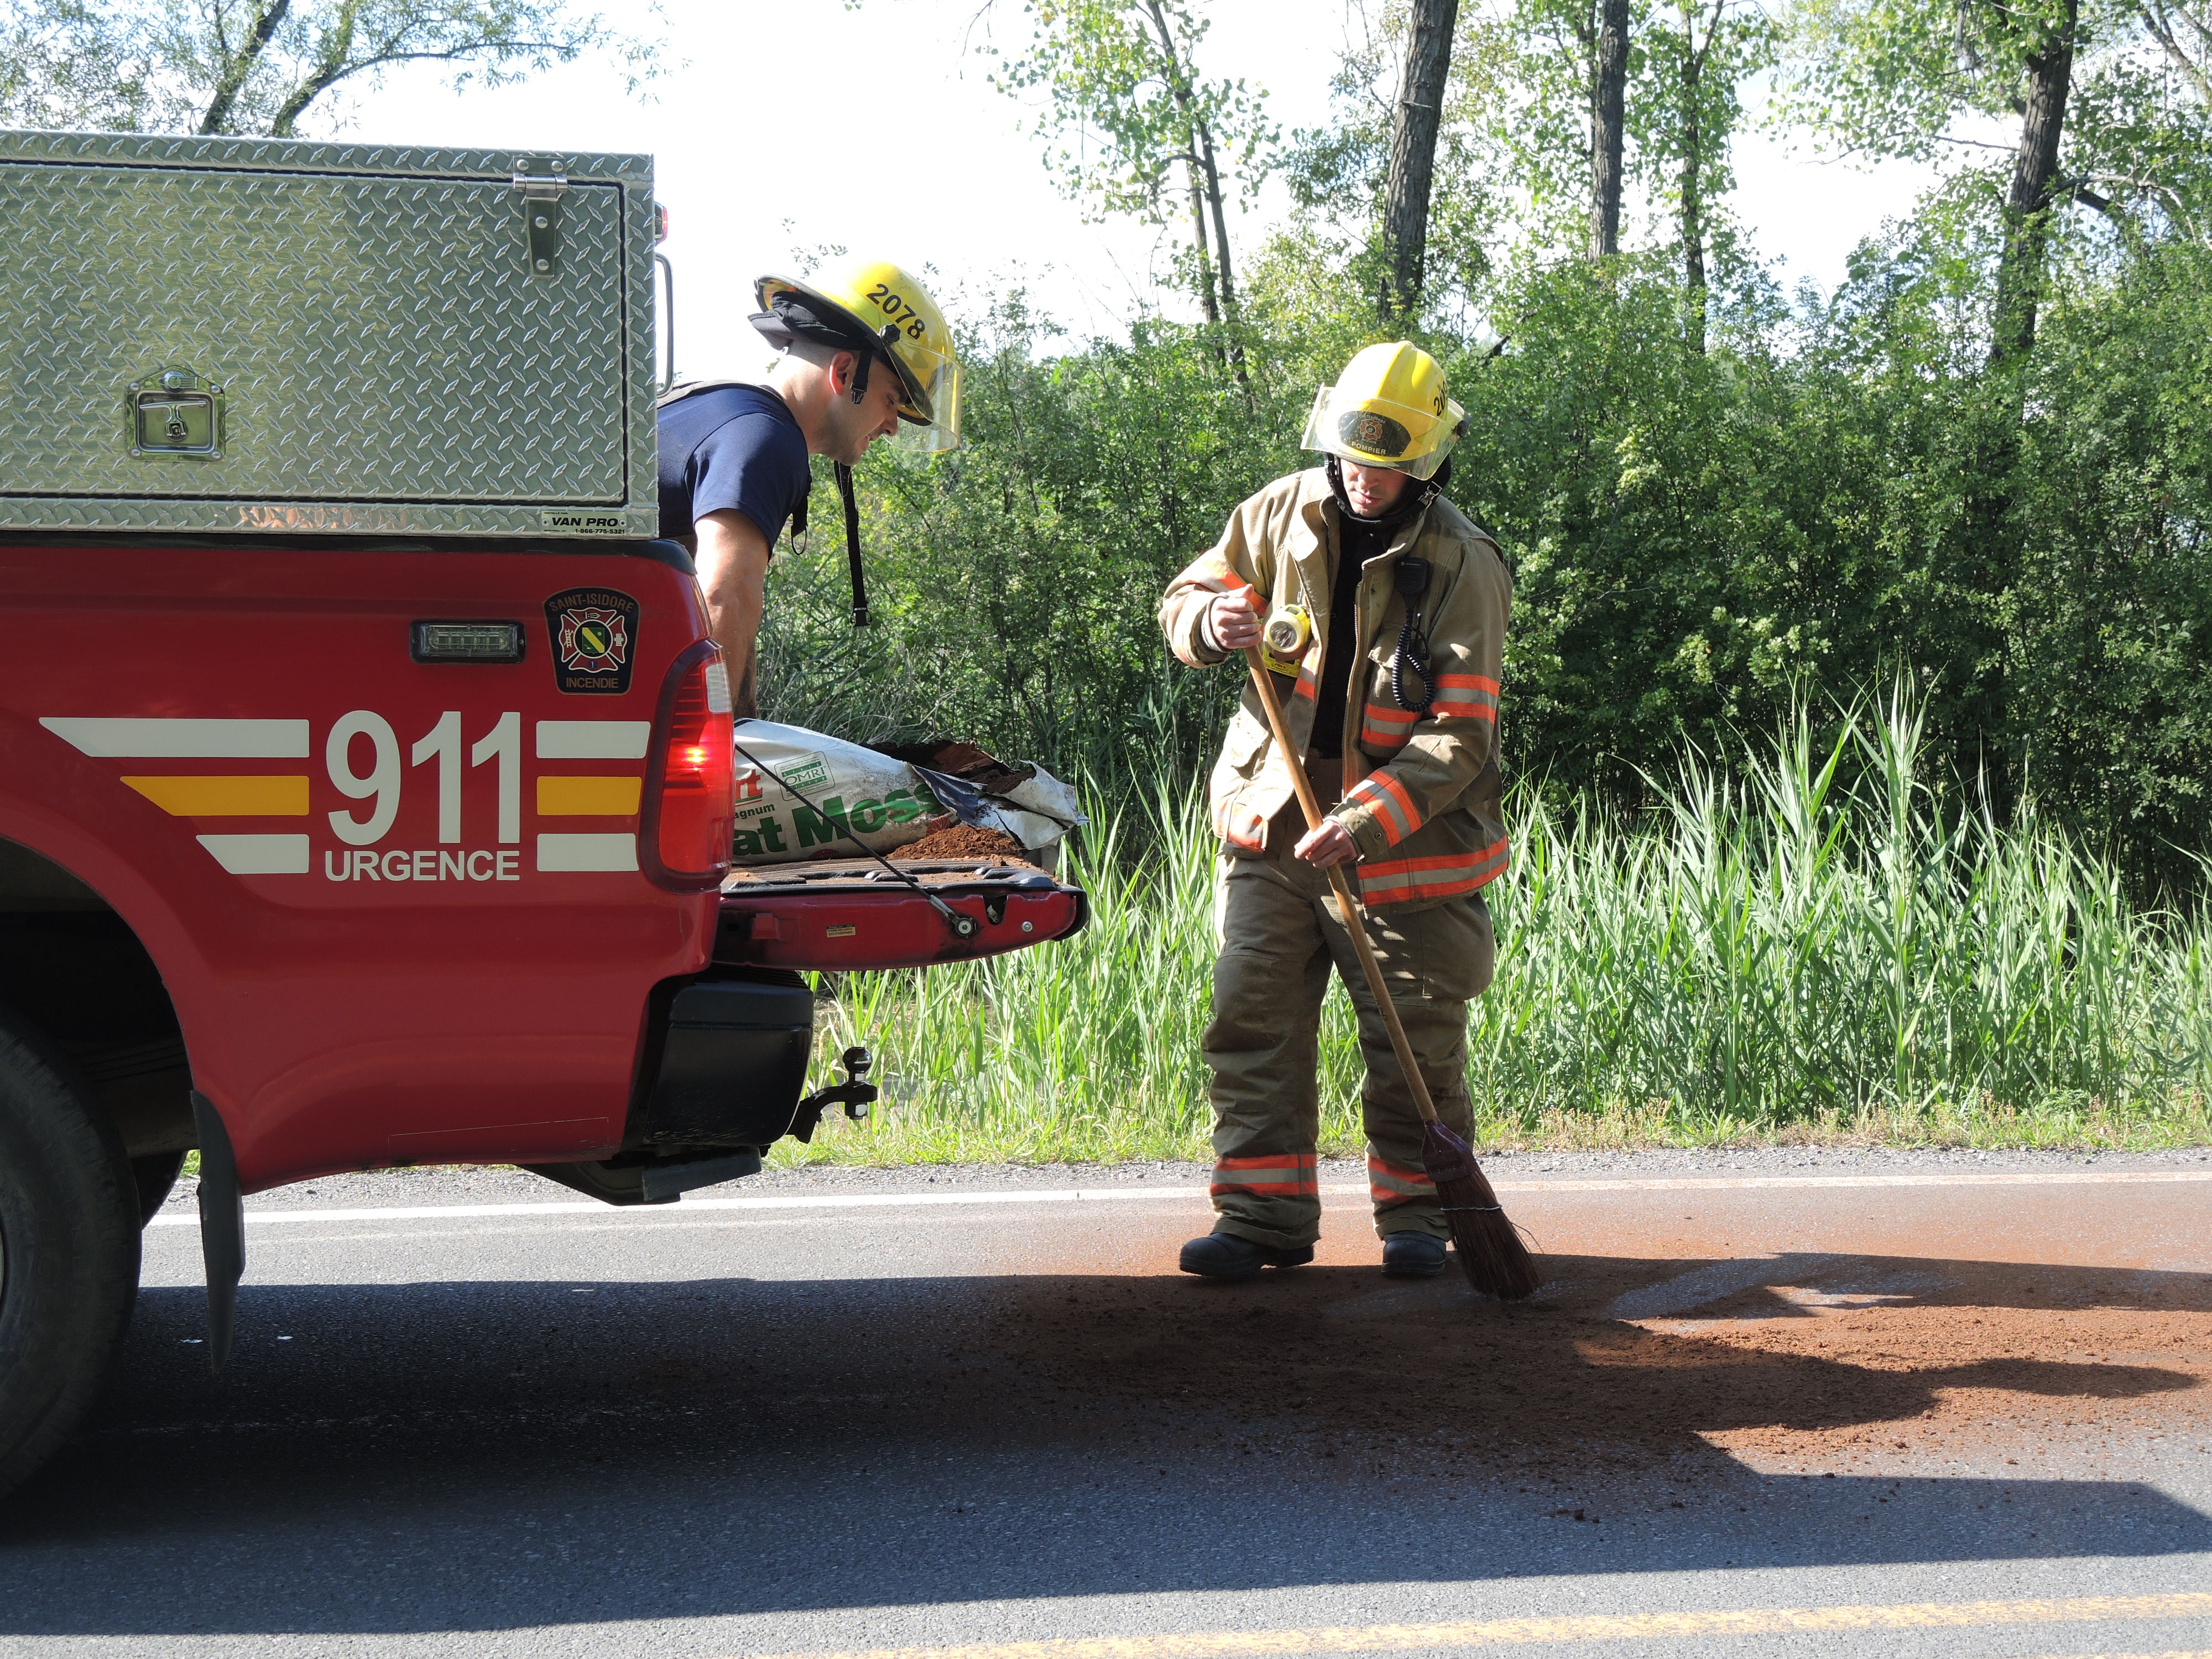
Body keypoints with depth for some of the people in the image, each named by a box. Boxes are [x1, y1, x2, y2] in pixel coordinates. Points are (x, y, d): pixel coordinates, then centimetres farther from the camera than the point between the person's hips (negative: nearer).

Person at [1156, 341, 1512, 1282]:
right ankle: (1262, 1214, 11)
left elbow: (1458, 736, -16)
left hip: (1403, 844, -3)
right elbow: (1187, 596, 12)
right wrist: (1214, 619, -14)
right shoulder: (1281, 515, 0)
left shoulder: (1463, 569, -12)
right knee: (1253, 1024, 2)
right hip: (1270, 821, 3)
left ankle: (1416, 1218, 20)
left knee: (1416, 1044, 4)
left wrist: (1369, 819, -29)